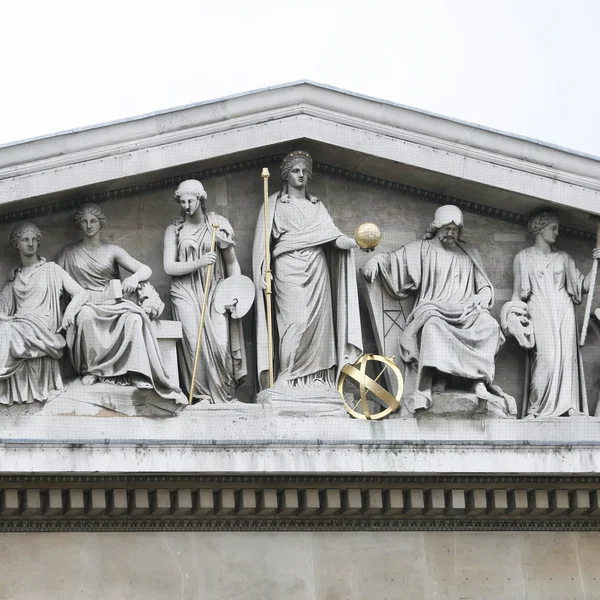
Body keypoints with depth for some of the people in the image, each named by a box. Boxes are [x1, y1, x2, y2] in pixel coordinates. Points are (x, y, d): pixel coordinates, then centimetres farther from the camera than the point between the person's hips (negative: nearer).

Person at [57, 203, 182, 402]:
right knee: (86, 317, -38)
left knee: (133, 317, -32)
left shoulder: (112, 251, 14)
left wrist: (134, 277, -18)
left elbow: (146, 270, 7)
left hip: (113, 303, 1)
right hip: (85, 305, -1)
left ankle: (137, 374, -37)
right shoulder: (69, 253, 15)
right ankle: (90, 369, -26)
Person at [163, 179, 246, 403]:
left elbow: (232, 262, 11)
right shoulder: (174, 230, 8)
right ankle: (202, 395, -7)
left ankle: (226, 394, -1)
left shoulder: (218, 223, 7)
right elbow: (169, 267, -1)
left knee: (221, 345, -14)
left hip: (214, 291, 0)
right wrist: (199, 263, -15)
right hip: (186, 293, 0)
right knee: (194, 343, -14)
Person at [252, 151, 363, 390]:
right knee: (296, 322, -15)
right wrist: (264, 272, -10)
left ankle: (316, 381, -1)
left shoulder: (317, 206, 18)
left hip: (317, 271, 4)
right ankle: (289, 382, -13)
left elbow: (333, 237, 5)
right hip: (288, 270, -4)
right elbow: (262, 242, 3)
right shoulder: (274, 204, 8)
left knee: (318, 323, -3)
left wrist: (357, 243, -14)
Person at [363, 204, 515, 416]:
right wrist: (376, 260, -16)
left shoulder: (470, 254, 24)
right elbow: (394, 259, 7)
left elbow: (485, 286, 25)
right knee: (433, 324, -41)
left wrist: (483, 295, 1)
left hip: (464, 311, 3)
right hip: (432, 309, -3)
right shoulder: (422, 249, 15)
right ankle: (424, 388, -50)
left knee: (489, 325, -31)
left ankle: (480, 384, -39)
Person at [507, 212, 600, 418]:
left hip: (563, 310, 3)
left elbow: (583, 285, 15)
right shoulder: (523, 257, 11)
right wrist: (517, 310, -6)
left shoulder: (563, 257, 18)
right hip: (539, 310, -3)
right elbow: (517, 292, 10)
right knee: (546, 358, -20)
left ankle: (568, 407, -10)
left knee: (567, 355, -10)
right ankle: (536, 409, -15)